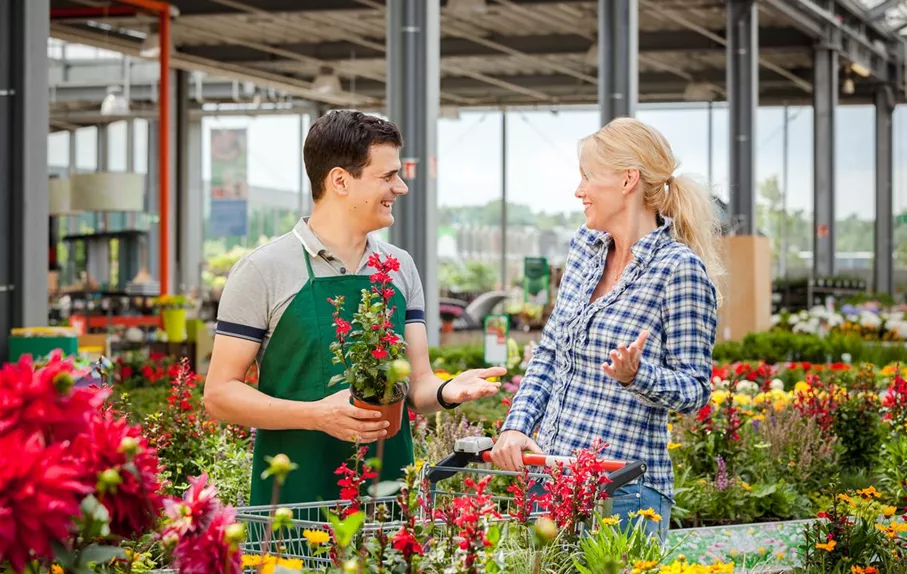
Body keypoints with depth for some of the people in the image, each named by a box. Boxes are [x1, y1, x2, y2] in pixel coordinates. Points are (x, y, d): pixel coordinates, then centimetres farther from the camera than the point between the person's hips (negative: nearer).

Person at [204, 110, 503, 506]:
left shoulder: (400, 268, 11)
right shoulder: (263, 270, -5)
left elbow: (416, 383, 11)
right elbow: (219, 394, -6)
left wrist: (446, 391, -13)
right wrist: (317, 415, -20)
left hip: (389, 487, 4)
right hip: (296, 493, -4)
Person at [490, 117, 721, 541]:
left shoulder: (680, 268, -12)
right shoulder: (586, 246, 10)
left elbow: (695, 390, -9)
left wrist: (635, 374, -28)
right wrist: (516, 426, 1)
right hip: (550, 471, 7)